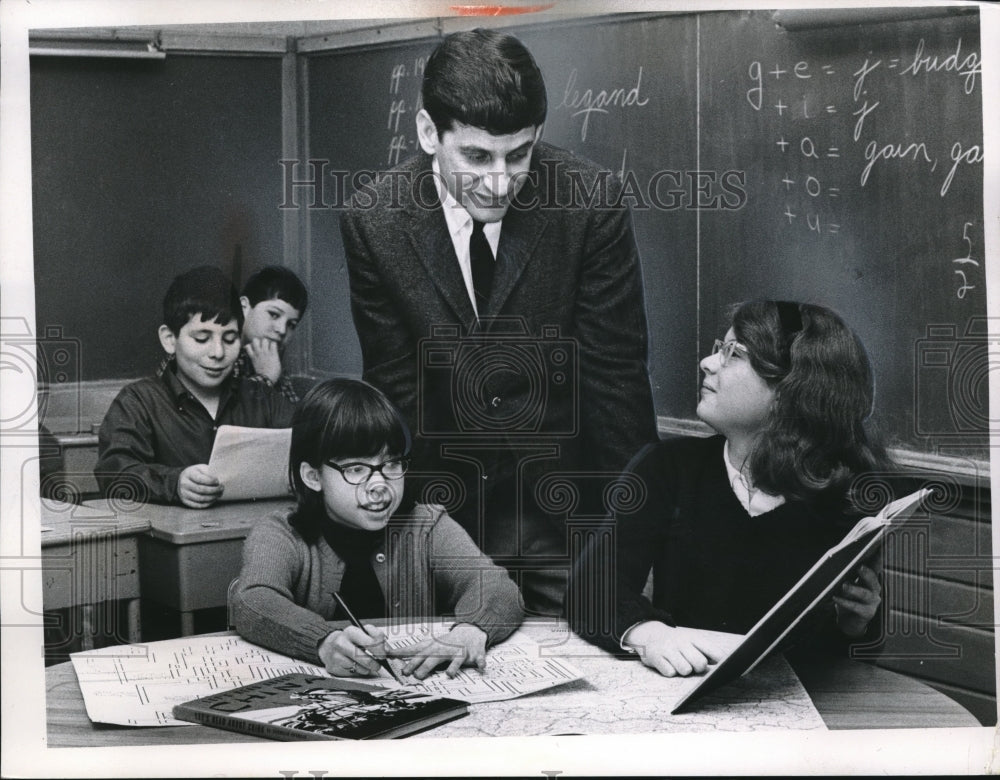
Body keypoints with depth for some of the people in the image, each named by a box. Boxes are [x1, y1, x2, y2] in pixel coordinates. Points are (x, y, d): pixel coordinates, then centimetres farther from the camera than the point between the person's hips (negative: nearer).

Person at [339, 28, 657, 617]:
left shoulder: (592, 201, -14)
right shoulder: (373, 221, -8)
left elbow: (616, 374, -8)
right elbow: (395, 388, -1)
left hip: (572, 505, -1)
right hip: (449, 508, 1)